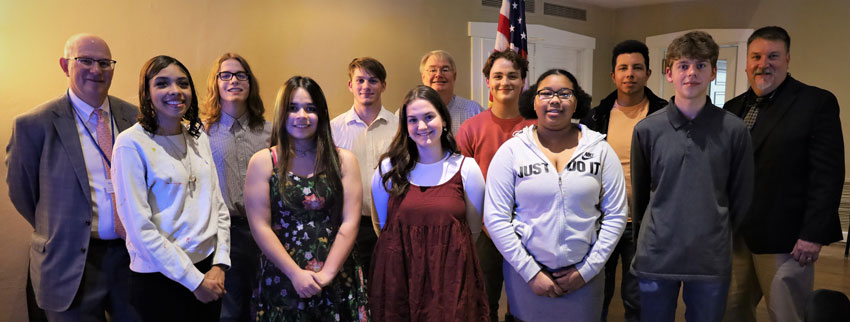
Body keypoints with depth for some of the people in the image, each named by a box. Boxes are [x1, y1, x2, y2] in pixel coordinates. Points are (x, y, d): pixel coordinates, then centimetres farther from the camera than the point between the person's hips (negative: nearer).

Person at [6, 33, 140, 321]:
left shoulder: (134, 117, 3)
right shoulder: (34, 125, -6)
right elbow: (21, 192, 3)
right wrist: (56, 232, 8)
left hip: (133, 256, 3)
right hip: (73, 263, -3)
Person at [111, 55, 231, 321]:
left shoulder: (199, 138, 6)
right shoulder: (131, 144, -12)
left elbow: (218, 206, 8)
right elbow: (139, 228, -16)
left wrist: (220, 264, -3)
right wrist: (195, 280, -13)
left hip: (209, 269, 5)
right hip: (159, 280, -5)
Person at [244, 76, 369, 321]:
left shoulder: (343, 161, 2)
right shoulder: (262, 162, 0)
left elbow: (350, 222, -4)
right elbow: (260, 226, -6)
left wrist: (326, 273, -12)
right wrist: (296, 274, -12)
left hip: (338, 281, 1)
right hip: (282, 282, -1)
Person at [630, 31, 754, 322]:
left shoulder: (734, 130, -3)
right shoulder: (647, 129, -2)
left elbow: (741, 197, 6)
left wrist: (720, 238, 11)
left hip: (713, 260, 0)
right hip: (656, 257, 0)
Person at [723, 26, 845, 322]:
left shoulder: (817, 102, -5)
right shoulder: (733, 108, 13)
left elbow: (828, 173, -11)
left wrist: (814, 234, -16)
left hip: (784, 237, -5)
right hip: (733, 234, 6)